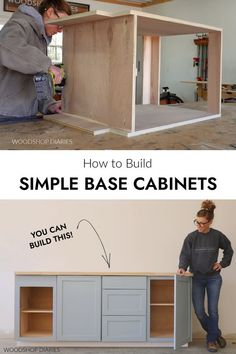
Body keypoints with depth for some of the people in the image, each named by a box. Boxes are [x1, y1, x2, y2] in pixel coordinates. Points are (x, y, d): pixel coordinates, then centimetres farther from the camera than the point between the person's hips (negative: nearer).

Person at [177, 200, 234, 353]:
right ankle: (216, 333, 24)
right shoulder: (191, 237, -7)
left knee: (213, 310, 0)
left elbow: (229, 250, 11)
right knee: (199, 311, 1)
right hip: (197, 278, 1)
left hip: (213, 278, -1)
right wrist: (182, 267, -28)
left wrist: (223, 263, 1)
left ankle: (211, 340, 17)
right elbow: (185, 255, -10)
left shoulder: (217, 236, -7)